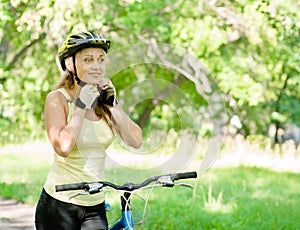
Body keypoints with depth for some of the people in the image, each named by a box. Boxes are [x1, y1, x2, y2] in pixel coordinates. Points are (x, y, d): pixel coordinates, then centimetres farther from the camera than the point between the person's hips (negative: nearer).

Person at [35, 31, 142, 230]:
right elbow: (63, 147, -23)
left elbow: (135, 141, -3)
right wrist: (82, 105, -17)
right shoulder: (58, 98, -7)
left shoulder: (104, 98, 7)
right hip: (58, 206, -4)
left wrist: (113, 103, -9)